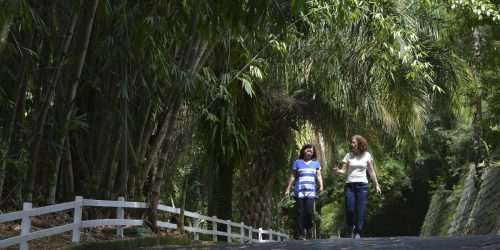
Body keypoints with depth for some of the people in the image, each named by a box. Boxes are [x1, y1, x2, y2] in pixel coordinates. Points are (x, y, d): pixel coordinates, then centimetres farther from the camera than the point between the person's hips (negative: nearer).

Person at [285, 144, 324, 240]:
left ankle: (308, 227, 17)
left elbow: (319, 175, 9)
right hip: (299, 191, 0)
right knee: (300, 213, -2)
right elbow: (293, 177, 11)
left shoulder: (315, 163, 14)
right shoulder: (297, 162, 10)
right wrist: (288, 189, 7)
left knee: (309, 211, -13)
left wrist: (321, 186, -8)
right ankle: (301, 234, 2)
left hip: (311, 192, 0)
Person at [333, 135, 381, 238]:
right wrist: (338, 171, -18)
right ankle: (350, 229, 20)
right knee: (349, 210, -5)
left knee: (360, 211, -4)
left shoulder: (367, 155, 5)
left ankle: (358, 233, 3)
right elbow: (344, 170, 4)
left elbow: (371, 171, 9)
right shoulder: (349, 155, 7)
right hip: (350, 185, 1)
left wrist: (377, 185, 6)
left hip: (362, 185, -1)